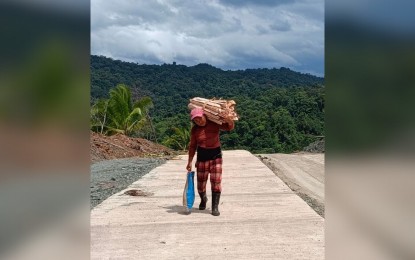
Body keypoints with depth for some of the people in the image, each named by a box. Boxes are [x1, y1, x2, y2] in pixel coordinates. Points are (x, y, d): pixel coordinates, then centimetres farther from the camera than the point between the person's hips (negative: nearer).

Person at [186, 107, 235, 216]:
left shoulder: (215, 123, -7)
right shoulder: (195, 130, -5)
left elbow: (231, 127, -5)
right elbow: (192, 146, 2)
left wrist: (228, 119, -26)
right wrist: (190, 162, 2)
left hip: (216, 155, -1)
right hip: (202, 156, 1)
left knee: (216, 181, -8)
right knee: (201, 182, 7)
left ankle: (215, 207, 0)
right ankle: (203, 199, 39)